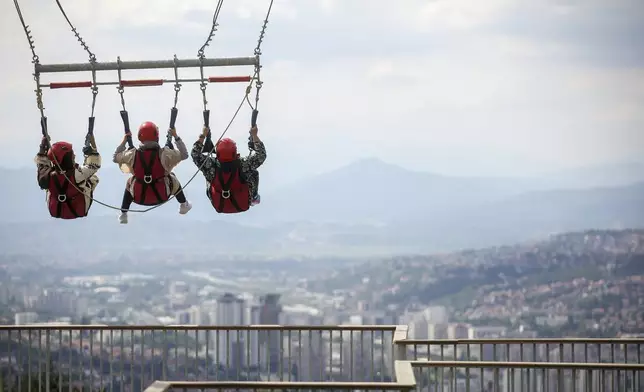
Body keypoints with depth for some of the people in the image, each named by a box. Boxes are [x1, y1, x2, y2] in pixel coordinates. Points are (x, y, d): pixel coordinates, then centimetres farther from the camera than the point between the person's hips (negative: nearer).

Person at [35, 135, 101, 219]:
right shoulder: (78, 174, -37)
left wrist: (43, 148, 5)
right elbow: (94, 165, -17)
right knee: (93, 178, 12)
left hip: (55, 212, 2)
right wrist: (93, 145, -9)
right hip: (79, 212, -2)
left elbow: (41, 163, -5)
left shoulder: (49, 176, -30)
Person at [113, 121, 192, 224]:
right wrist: (176, 137, 4)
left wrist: (123, 141, 13)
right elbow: (184, 155, -4)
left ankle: (123, 214, 34)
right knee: (172, 178, 27)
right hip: (161, 196, -1)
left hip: (139, 198, 1)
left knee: (129, 183, 32)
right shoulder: (164, 154, -20)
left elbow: (115, 158, 4)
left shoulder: (133, 154, -16)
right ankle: (184, 205, 45)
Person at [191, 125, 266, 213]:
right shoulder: (243, 165, -32)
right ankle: (254, 198, 38)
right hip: (243, 205, -1)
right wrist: (254, 135, -8)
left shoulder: (211, 166, -29)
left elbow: (195, 153, -11)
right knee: (254, 173, 13)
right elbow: (261, 154, -17)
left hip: (219, 207, 1)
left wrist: (203, 135, -2)